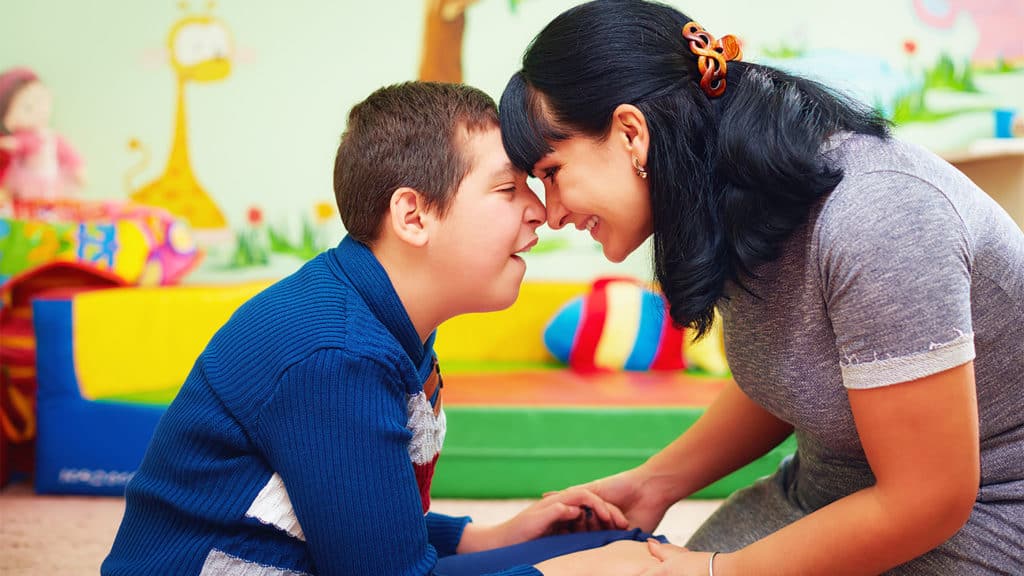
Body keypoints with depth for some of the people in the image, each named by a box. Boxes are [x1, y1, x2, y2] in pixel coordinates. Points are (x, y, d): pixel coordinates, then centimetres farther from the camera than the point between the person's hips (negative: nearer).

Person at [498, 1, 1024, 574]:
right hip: (831, 498, 7)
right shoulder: (739, 205, -4)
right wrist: (656, 481, -1)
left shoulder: (868, 218, -28)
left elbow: (927, 498, -24)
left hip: (969, 529, -7)